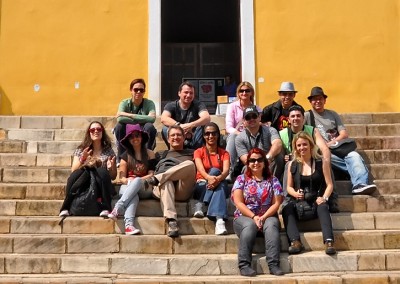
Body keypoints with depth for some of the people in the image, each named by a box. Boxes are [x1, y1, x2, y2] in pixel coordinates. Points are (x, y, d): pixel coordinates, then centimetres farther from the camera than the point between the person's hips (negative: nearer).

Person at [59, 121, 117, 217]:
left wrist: (110, 168, -13)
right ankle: (65, 208, -29)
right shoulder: (81, 150, 12)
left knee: (102, 171, -31)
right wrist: (82, 160, -12)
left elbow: (113, 176, 8)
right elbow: (73, 172, 3)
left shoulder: (108, 151, 10)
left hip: (100, 187, 0)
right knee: (78, 172, -31)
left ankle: (105, 209, -34)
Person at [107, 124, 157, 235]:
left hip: (144, 188, 0)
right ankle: (129, 225, -60)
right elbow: (122, 178, 6)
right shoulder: (125, 155, 12)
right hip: (127, 188, 0)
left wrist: (137, 180, -14)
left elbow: (151, 175, 1)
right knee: (134, 196, -37)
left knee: (137, 181, -37)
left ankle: (117, 209, -48)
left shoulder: (149, 154, 9)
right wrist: (127, 180, -17)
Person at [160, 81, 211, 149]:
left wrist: (191, 125, -38)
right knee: (166, 128, -27)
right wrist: (179, 126, -36)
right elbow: (163, 119, -21)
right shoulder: (171, 105, 0)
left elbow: (207, 118, -21)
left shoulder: (198, 105, -1)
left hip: (193, 142, 0)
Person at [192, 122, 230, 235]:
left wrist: (218, 179, -34)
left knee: (220, 184, -36)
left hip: (220, 186, 1)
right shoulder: (199, 152, 8)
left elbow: (226, 170, -9)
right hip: (202, 186, -1)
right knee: (215, 170, -30)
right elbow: (201, 170, -12)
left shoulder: (224, 153, 11)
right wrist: (209, 177, -37)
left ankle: (219, 220, -48)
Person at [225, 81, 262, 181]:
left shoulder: (257, 109, 9)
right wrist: (240, 134, -25)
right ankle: (229, 171, -46)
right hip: (234, 137, 0)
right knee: (233, 136, -35)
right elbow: (229, 128, -6)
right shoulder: (232, 106, 4)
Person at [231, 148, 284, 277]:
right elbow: (238, 202, -4)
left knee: (271, 225, -33)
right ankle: (244, 265, -38)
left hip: (267, 217, 1)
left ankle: (273, 264, -40)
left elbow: (276, 203, 1)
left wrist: (264, 217, -15)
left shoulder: (273, 180, 10)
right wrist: (253, 217, -16)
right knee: (250, 225, -36)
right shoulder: (241, 179, 7)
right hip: (244, 217, -1)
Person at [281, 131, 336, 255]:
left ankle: (329, 242, -48)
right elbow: (289, 187, 15)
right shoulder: (292, 164, 13)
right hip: (298, 201, 2)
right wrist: (295, 194, -9)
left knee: (323, 208, -36)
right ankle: (295, 241, -44)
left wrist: (324, 198, -15)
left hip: (316, 200, -1)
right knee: (286, 209, -31)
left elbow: (329, 184, 4)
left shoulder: (320, 162, 8)